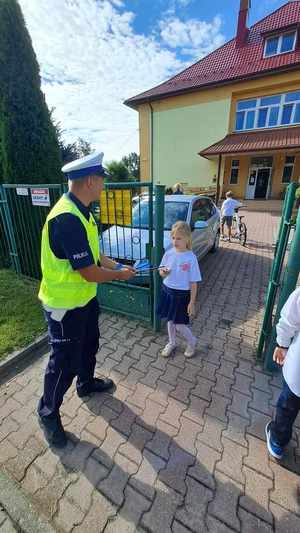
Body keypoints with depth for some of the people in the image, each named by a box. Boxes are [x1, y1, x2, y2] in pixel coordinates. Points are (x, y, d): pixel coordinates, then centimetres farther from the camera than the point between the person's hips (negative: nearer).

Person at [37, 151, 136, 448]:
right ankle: (48, 413, 38)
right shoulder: (67, 218, -30)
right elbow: (89, 273, -28)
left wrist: (110, 263, 5)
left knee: (89, 345, 27)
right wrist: (120, 275, -11)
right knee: (64, 362, 10)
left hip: (84, 298, 10)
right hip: (64, 305, -9)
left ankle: (86, 383, 54)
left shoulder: (79, 211, 3)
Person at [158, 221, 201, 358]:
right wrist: (163, 272, -18)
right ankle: (172, 343, 44)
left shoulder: (191, 258, -17)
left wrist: (192, 302, -11)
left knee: (179, 325, 4)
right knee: (170, 320, 20)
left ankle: (192, 342, 35)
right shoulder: (169, 253, -5)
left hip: (182, 294, -4)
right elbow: (161, 271, 6)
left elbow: (193, 282, -13)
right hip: (167, 291, 5)